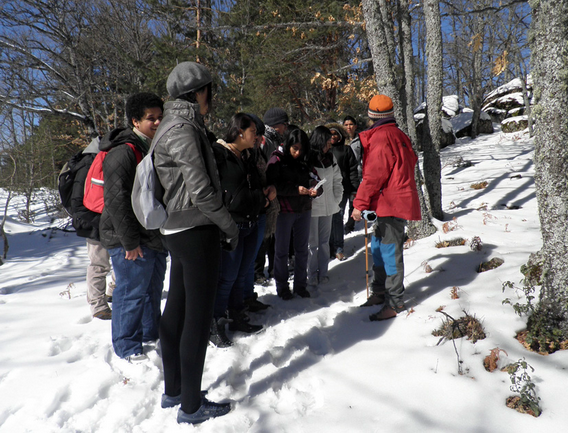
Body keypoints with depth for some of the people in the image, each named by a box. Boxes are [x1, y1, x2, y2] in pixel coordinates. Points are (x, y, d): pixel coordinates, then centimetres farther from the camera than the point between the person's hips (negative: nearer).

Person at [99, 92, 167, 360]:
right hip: (130, 241, -9)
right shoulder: (122, 152, -15)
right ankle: (127, 346, 17)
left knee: (153, 288, 19)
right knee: (131, 291, 0)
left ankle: (151, 333, 36)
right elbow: (116, 200, -21)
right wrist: (130, 241, -21)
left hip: (155, 236, 9)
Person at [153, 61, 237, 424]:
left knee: (177, 310, 15)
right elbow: (201, 190, -19)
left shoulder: (175, 127, 17)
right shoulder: (184, 130, -13)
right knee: (199, 317, -2)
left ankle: (173, 390, 30)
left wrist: (221, 224, 15)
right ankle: (191, 406, 11)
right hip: (197, 231, -10)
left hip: (177, 231, 10)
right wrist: (230, 226, -8)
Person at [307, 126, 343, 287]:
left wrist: (337, 199, 9)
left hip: (328, 206, 6)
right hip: (312, 207, -6)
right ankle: (312, 275, 11)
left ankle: (323, 272, 21)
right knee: (312, 243, 0)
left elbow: (338, 180, 16)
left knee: (324, 241, 12)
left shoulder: (330, 158, 10)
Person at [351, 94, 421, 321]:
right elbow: (411, 159, 26)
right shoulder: (398, 134, 15)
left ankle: (394, 302, 3)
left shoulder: (380, 137, -14)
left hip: (391, 203, -10)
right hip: (394, 201, 10)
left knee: (390, 252, -5)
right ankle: (379, 292, 27)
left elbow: (373, 175, -20)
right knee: (378, 247, 16)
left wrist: (360, 203, -18)